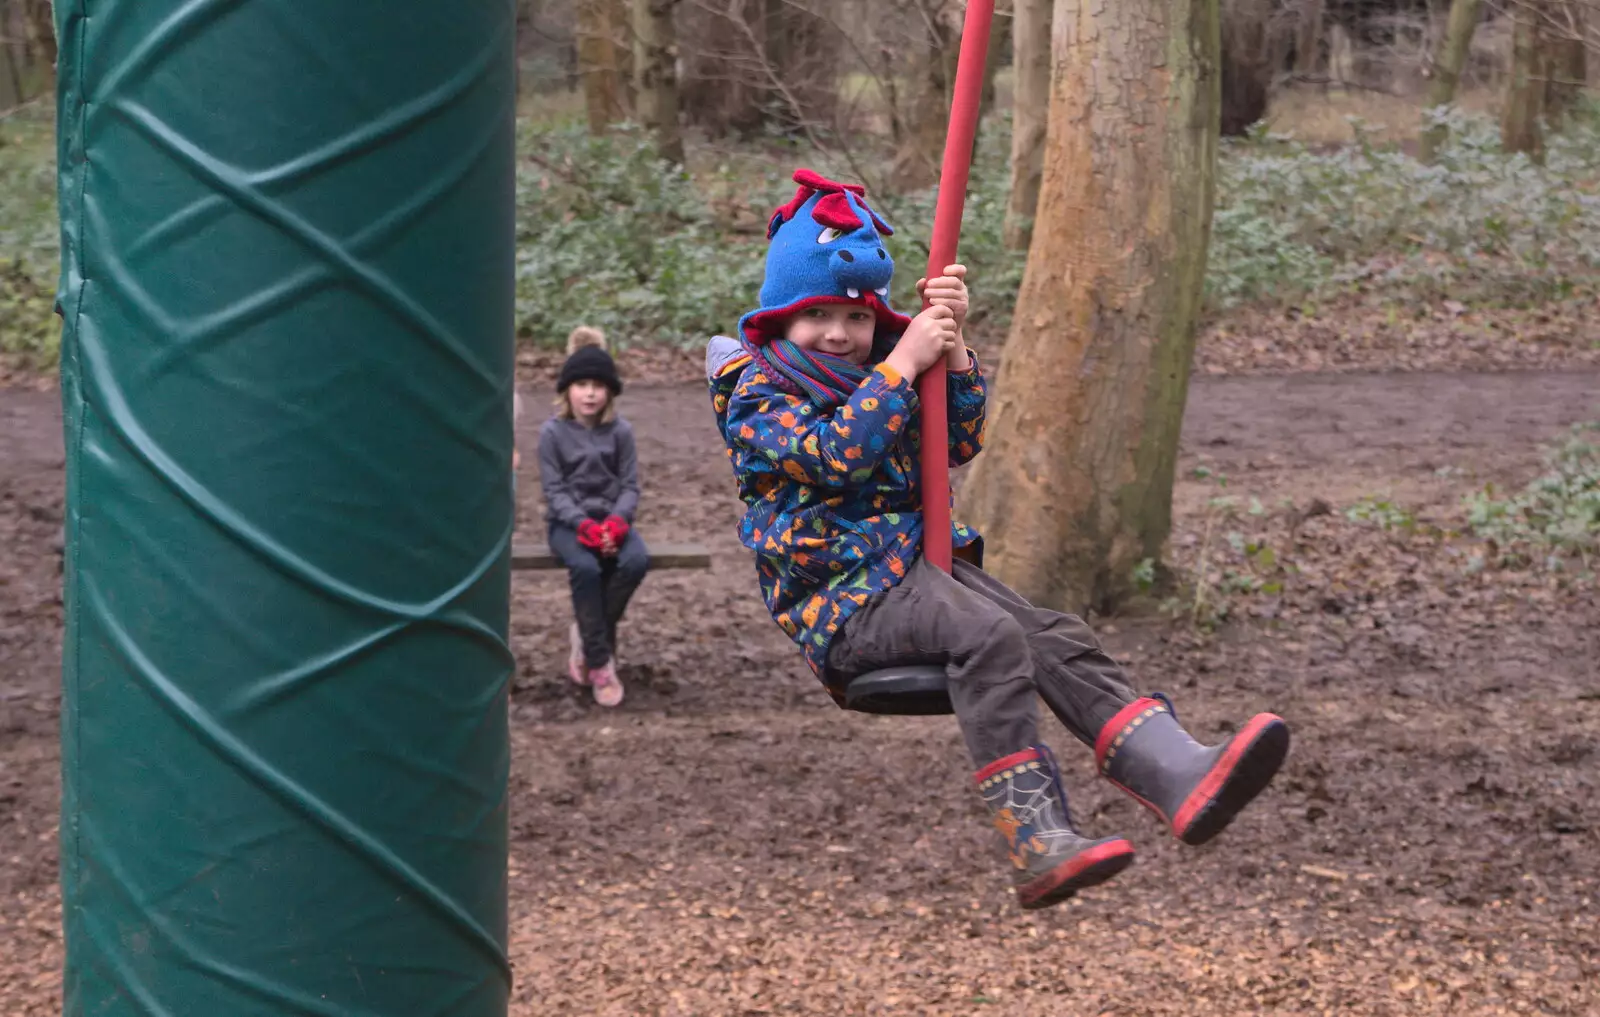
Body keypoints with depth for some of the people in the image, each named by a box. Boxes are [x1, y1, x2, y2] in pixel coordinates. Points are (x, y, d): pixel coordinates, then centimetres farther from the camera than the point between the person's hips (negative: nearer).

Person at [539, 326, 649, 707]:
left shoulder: (620, 431, 2)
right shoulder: (552, 432, -5)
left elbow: (629, 486, 1)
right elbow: (554, 490, -7)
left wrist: (616, 521, -19)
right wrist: (584, 524, -23)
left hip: (610, 520, 3)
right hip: (567, 522, -3)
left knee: (637, 560, -30)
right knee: (585, 567, -35)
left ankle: (588, 636, -11)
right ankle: (600, 662, -25)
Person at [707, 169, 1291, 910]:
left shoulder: (877, 377, 24)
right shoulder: (755, 396, 2)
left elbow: (958, 445, 12)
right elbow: (835, 456, -17)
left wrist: (952, 344, -1)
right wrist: (903, 363, -13)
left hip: (924, 566, 7)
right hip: (845, 601, -7)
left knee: (1057, 639, -20)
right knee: (991, 637, -34)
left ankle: (1178, 775, -41)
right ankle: (1036, 843, -46)